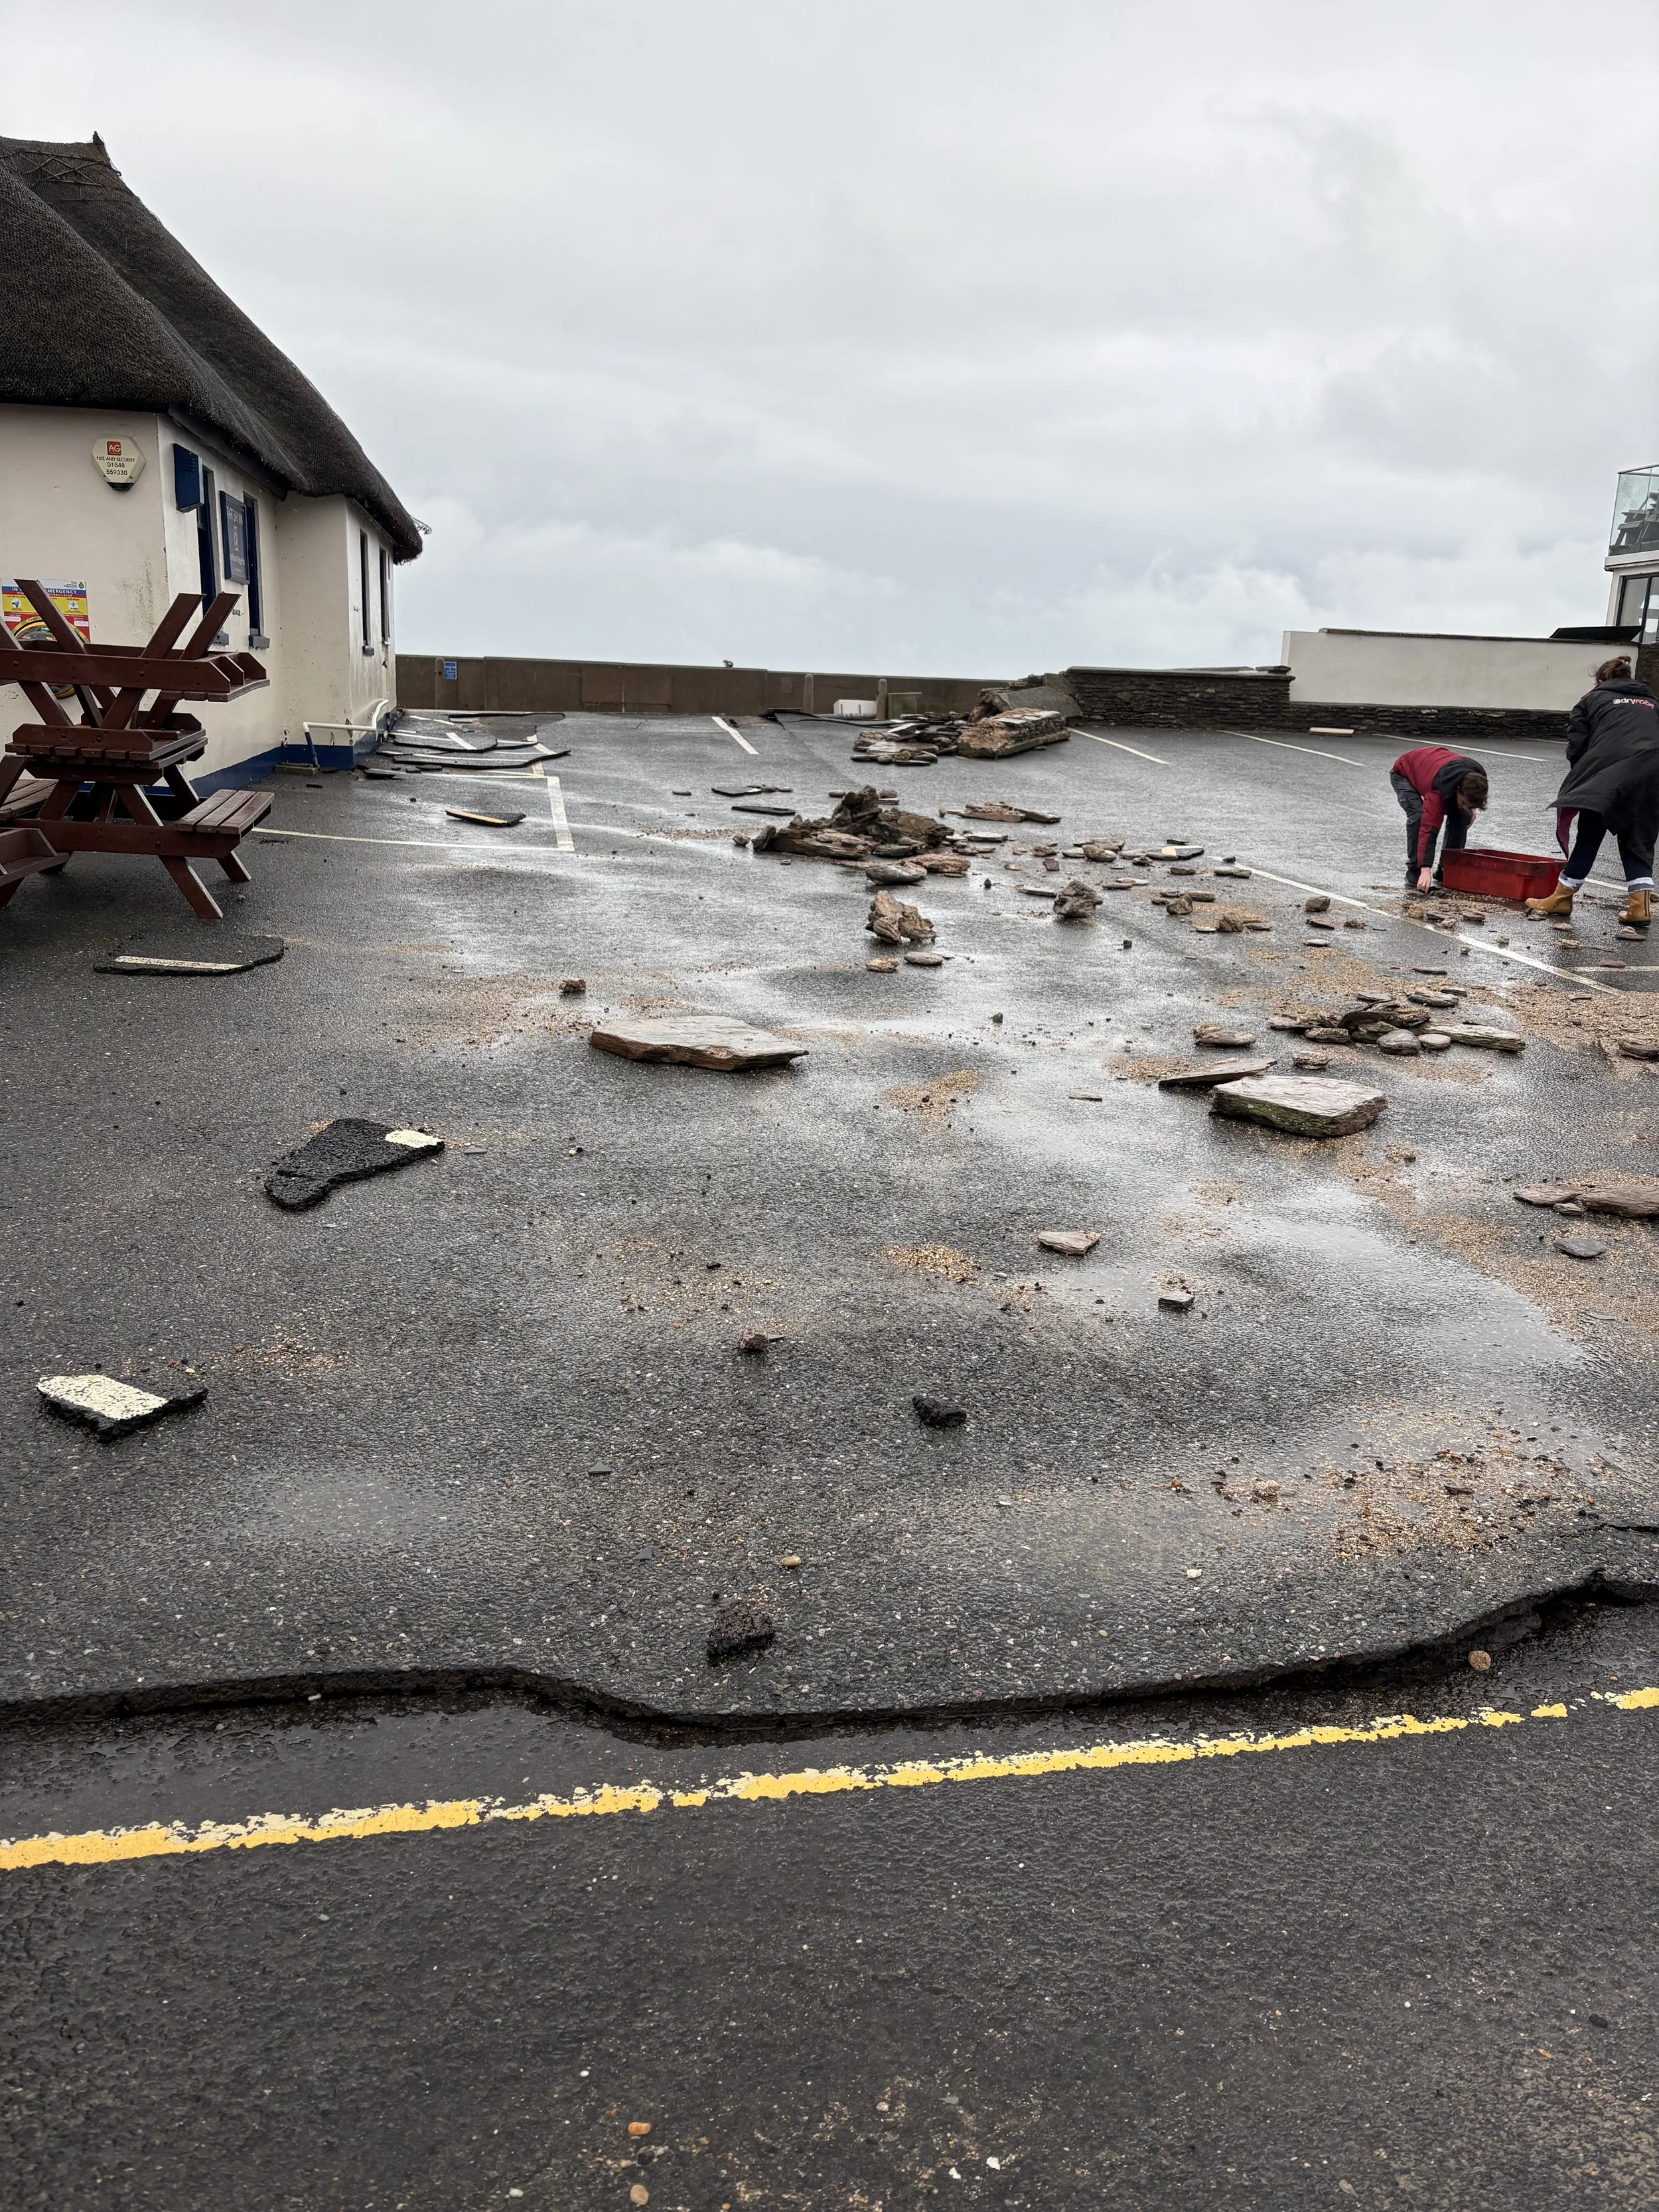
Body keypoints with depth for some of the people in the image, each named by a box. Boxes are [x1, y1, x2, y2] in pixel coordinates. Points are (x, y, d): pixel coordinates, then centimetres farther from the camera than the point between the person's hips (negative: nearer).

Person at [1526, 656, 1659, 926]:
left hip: (1611, 772, -3)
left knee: (1589, 836, 7)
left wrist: (1583, 780, 21)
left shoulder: (1593, 699, 21)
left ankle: (1561, 898, 15)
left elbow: (1576, 747, 9)